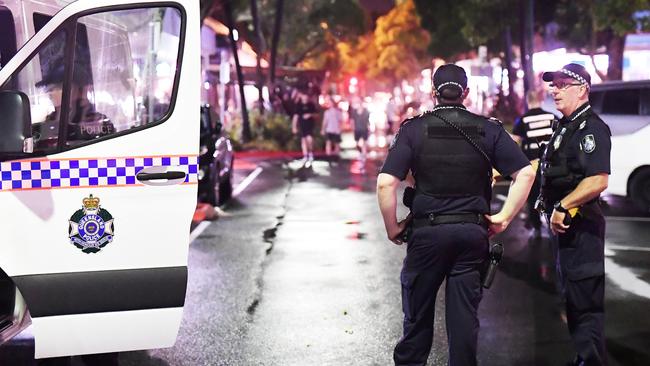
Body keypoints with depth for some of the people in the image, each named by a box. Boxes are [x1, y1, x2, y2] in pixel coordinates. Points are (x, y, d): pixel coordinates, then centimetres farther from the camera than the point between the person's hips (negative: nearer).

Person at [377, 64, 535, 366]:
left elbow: (385, 183, -11)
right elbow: (526, 173, -3)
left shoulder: (413, 129, -3)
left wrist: (392, 228, 0)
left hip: (426, 232, -1)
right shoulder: (489, 129, 3)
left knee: (417, 314, 11)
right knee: (464, 315, 8)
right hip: (472, 233, 1)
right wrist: (504, 218, 1)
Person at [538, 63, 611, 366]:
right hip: (563, 223, 10)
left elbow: (598, 181, -25)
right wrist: (553, 210, 14)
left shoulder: (592, 128, -14)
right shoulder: (564, 127, 16)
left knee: (585, 299, -6)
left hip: (580, 224, -10)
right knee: (572, 296, 18)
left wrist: (562, 207, -20)